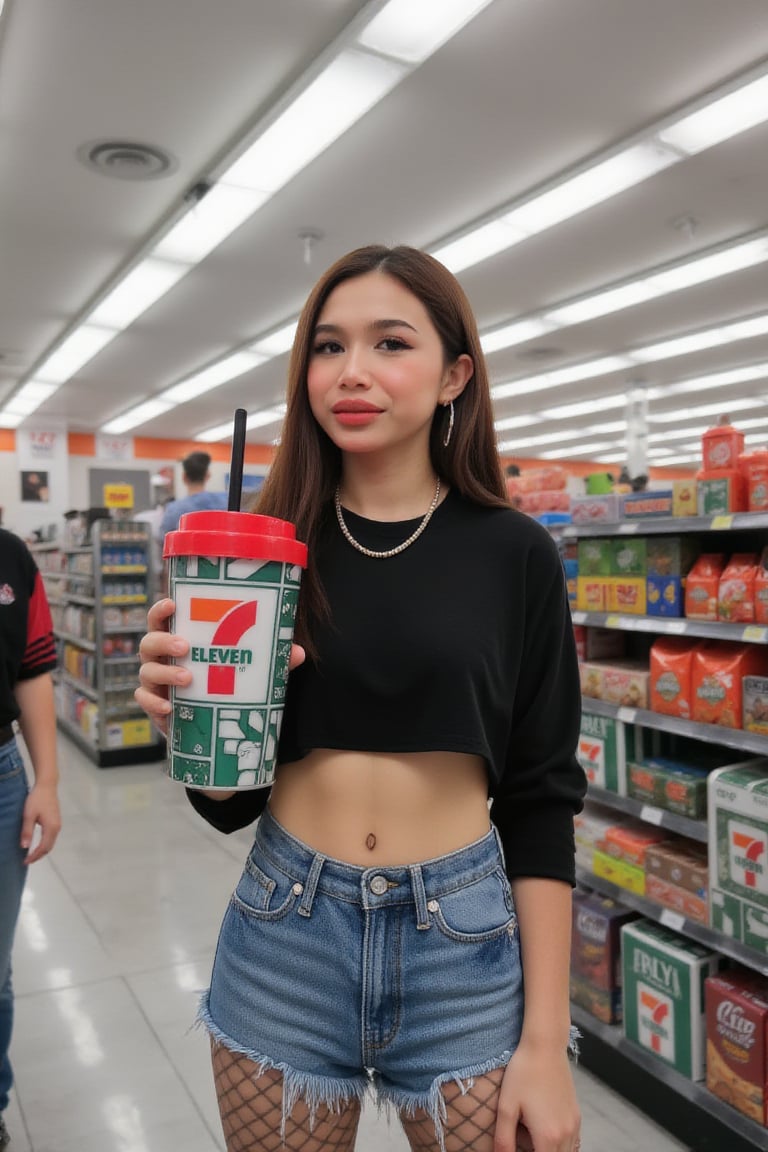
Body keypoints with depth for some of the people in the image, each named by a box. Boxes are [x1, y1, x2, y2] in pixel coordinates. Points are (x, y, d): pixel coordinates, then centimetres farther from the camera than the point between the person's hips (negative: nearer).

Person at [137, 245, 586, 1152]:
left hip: (465, 947, -1)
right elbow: (229, 802, 2)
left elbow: (541, 800, -3)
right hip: (282, 942, 2)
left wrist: (545, 1041, -4)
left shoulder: (513, 553, -6)